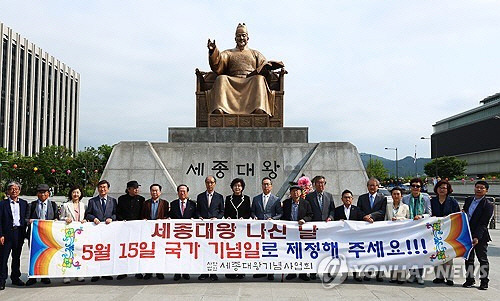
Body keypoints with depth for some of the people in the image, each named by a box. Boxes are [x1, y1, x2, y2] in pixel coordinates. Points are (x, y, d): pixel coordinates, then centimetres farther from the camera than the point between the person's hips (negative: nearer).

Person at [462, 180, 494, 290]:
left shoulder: (488, 204, -12)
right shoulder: (468, 200, 7)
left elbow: (483, 223, -17)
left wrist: (477, 237, -23)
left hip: (480, 237, -5)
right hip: (467, 234, 6)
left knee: (483, 259, 6)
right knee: (468, 259, 12)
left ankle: (484, 281, 15)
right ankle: (469, 279, 23)